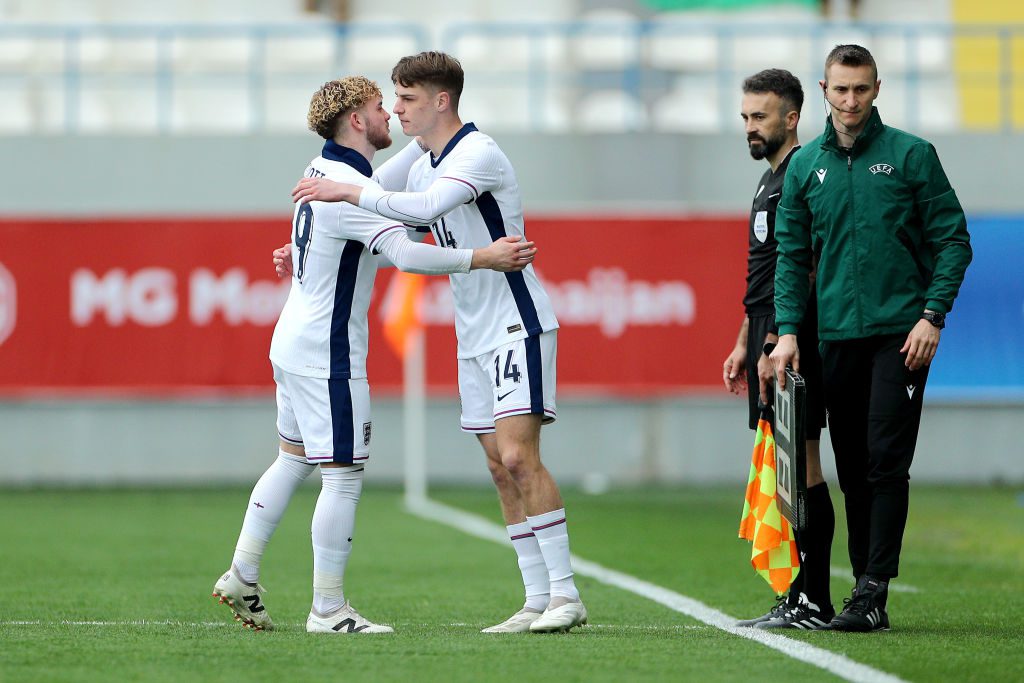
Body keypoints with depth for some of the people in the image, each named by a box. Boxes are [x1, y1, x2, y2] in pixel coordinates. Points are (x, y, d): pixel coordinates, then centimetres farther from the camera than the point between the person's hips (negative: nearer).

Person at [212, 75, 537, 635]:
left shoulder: (324, 170, 7)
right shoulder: (348, 186, -22)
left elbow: (379, 188, 27)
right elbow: (406, 254, -33)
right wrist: (485, 258, -32)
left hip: (292, 344, 10)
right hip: (328, 356, -10)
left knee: (293, 460, 20)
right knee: (344, 478, -4)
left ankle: (241, 578, 25)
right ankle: (327, 611, 0)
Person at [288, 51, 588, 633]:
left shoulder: (478, 153, -16)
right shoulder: (425, 166, 13)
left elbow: (428, 207, -32)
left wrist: (348, 191, -27)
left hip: (519, 327, -9)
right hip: (475, 338, 9)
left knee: (519, 457, -16)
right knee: (501, 468, 4)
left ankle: (565, 595, -13)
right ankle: (538, 600, 5)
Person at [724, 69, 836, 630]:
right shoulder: (770, 180, 20)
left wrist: (774, 346, -22)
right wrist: (744, 345, 24)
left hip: (790, 341, -10)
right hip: (767, 337, 10)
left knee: (800, 465, -10)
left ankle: (813, 603, -9)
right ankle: (798, 600, 12)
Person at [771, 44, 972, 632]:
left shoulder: (912, 155, 0)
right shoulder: (805, 166, 10)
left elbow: (953, 239, 0)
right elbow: (792, 254, 12)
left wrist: (933, 316, -9)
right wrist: (788, 330, 0)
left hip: (900, 335, -4)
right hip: (836, 337, 4)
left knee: (886, 463, -10)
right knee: (852, 469, 6)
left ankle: (874, 591, -10)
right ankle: (866, 586, 12)